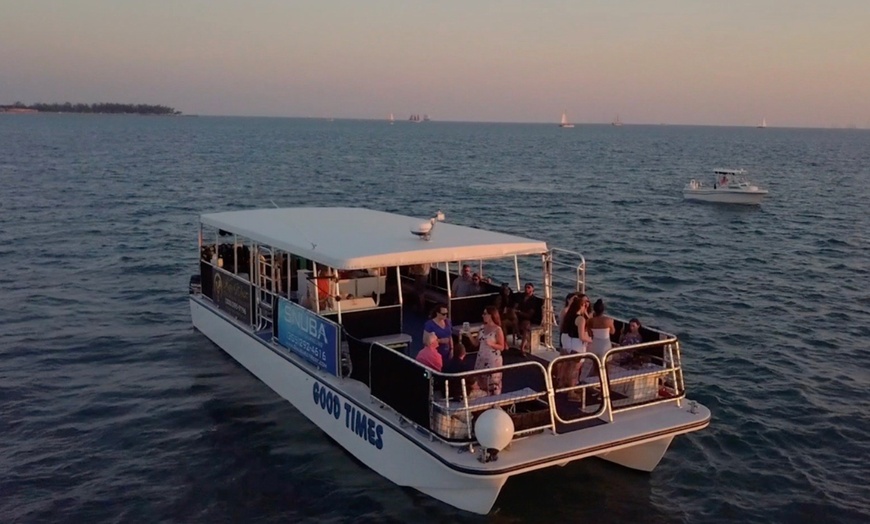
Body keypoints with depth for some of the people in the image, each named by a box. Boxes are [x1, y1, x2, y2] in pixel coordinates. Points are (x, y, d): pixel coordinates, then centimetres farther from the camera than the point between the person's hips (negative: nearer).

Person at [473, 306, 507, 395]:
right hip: (481, 359, 6)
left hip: (493, 360, -6)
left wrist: (491, 344, -24)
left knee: (493, 384, -2)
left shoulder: (498, 330, -11)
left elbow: (502, 347, -10)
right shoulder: (483, 328, 6)